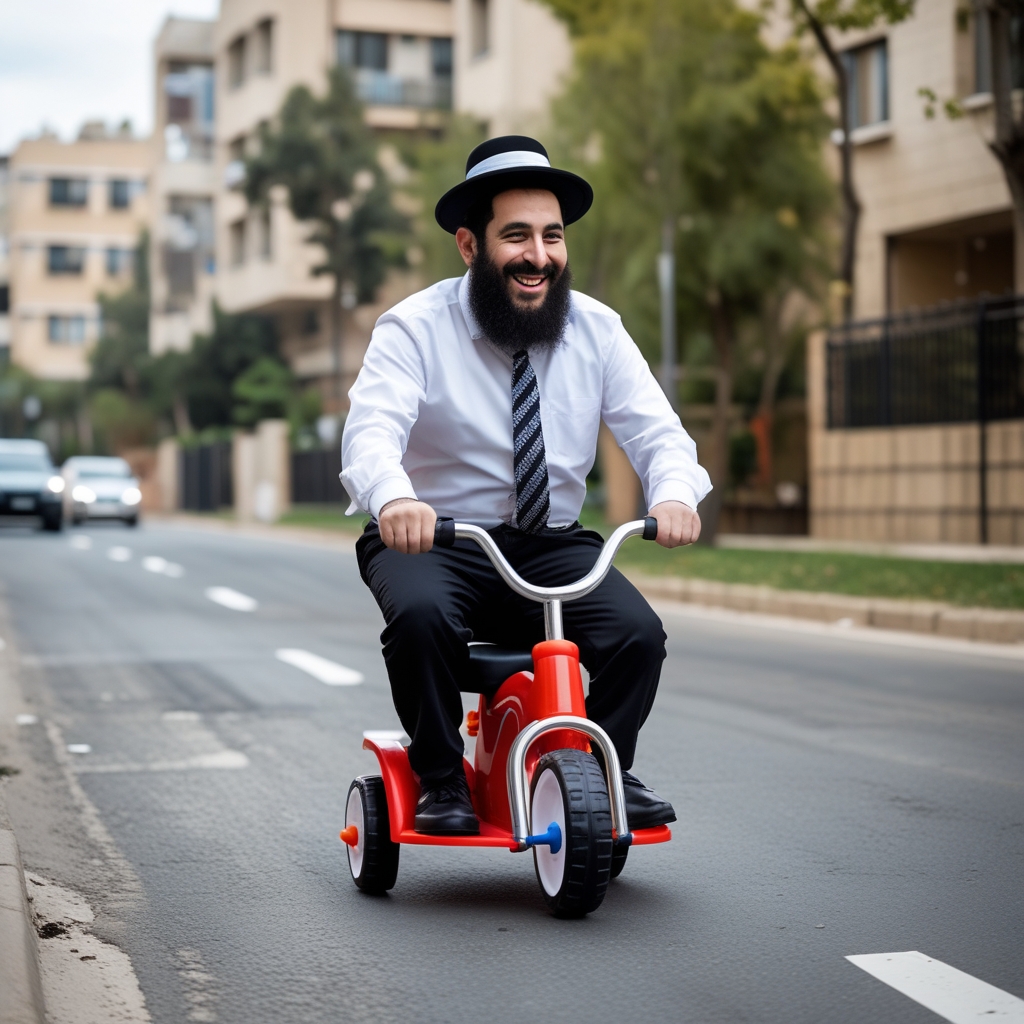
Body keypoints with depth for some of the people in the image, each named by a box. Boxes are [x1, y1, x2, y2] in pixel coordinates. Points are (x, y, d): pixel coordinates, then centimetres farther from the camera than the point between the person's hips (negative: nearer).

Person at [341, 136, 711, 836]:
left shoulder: (597, 330, 1)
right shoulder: (416, 329, -9)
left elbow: (655, 429, -6)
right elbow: (371, 430, -24)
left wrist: (674, 492, -31)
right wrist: (393, 498, -48)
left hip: (553, 545, 3)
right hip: (433, 541, -3)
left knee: (639, 632, -22)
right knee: (421, 615, -34)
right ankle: (440, 781, -11)